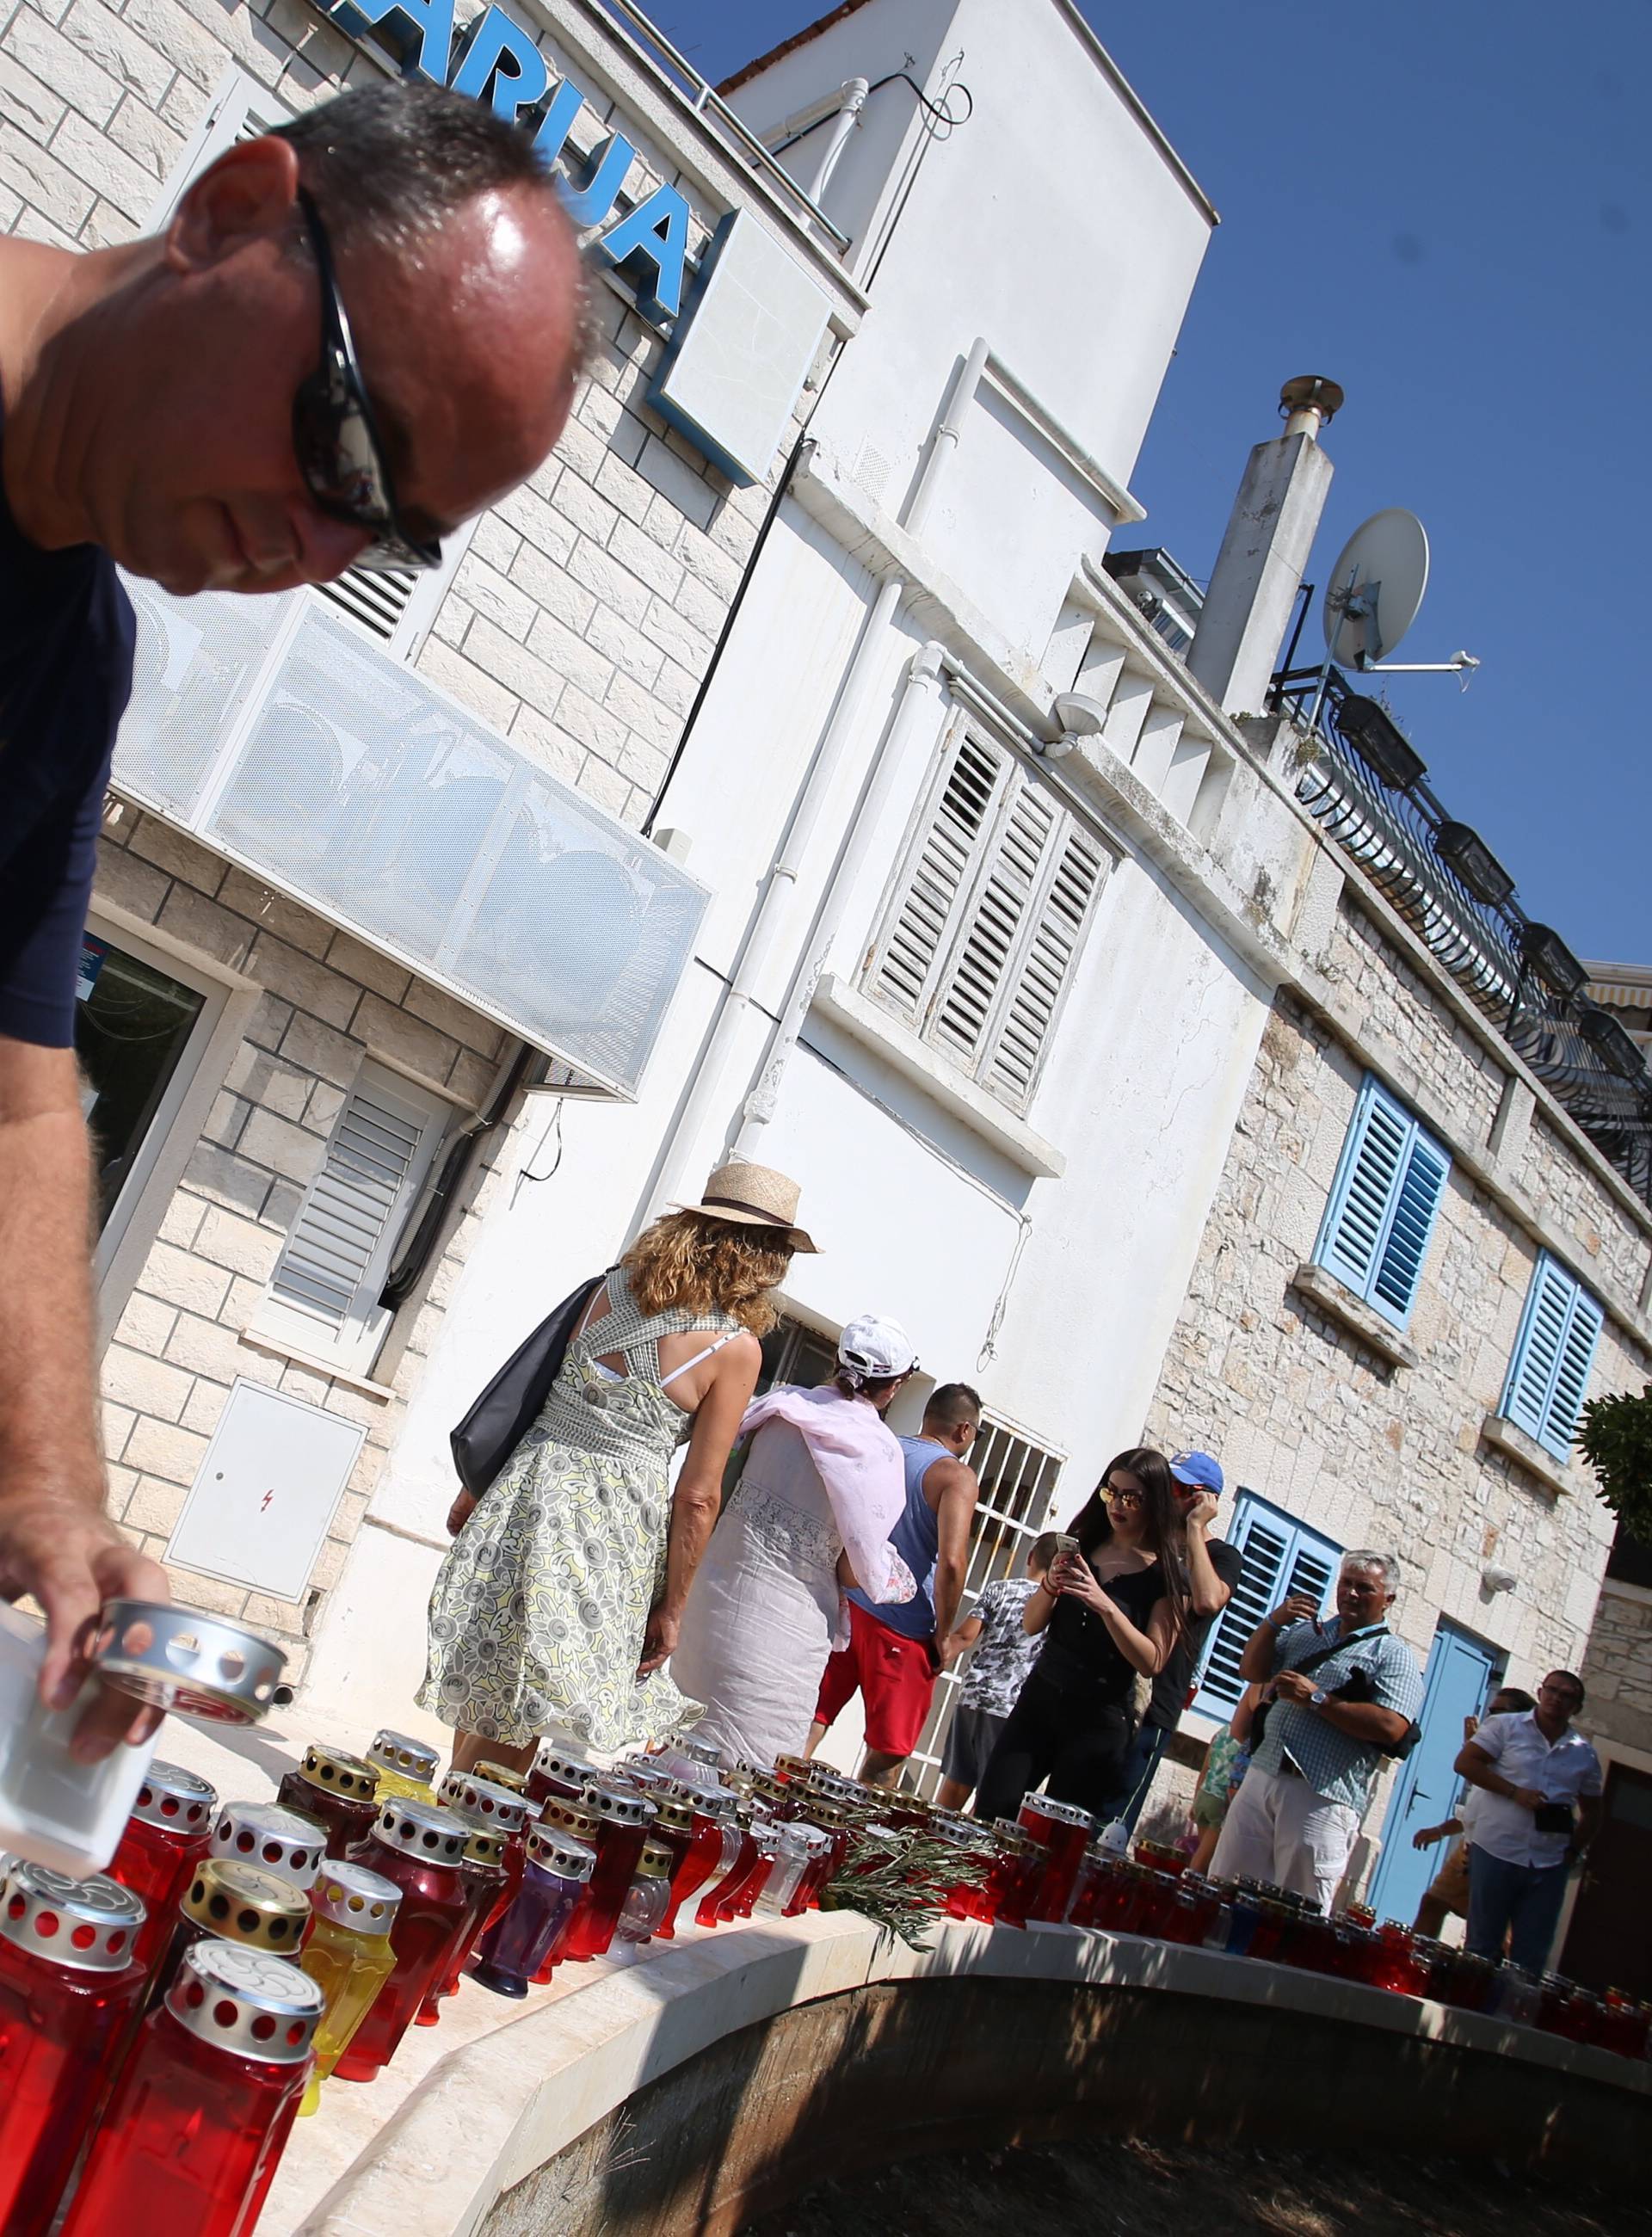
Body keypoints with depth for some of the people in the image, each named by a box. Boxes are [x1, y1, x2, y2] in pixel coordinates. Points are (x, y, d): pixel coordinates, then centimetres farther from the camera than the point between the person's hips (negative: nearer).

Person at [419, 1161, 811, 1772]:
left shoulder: (615, 1286, 3)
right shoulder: (736, 1348, -11)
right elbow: (698, 1498, -10)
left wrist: (475, 1491, 18)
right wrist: (671, 1609, 0)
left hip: (530, 1487, 5)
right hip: (611, 1524, -5)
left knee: (487, 1697, 21)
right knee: (519, 1728, 10)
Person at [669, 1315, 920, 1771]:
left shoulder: (783, 1407, 2)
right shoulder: (879, 1450, -12)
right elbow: (855, 1571, -10)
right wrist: (902, 1578, 10)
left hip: (715, 1590, 5)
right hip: (783, 1626, -5)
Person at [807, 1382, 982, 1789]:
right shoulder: (957, 1476, -10)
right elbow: (951, 1562, -22)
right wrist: (943, 1637, -10)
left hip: (844, 1608, 5)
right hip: (902, 1629, -5)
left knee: (809, 1726, 10)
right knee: (886, 1759, 8)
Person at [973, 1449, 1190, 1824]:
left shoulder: (1167, 1576, -5)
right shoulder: (1081, 1546, 7)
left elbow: (1151, 1663, -13)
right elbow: (1030, 1625, 8)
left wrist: (1106, 1606, -25)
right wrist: (1051, 1585, -12)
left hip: (1099, 1721, -4)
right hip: (1039, 1698, 4)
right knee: (990, 1813, -5)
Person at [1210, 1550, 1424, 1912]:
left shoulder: (1393, 1655, 1)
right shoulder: (1306, 1632, 20)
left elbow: (1391, 1727, -14)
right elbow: (1251, 1671, 17)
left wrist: (1316, 1699, -15)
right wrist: (1274, 1621, 2)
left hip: (1322, 1797, -5)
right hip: (1261, 1776, 6)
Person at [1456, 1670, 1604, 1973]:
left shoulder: (1585, 1754, 10)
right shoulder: (1506, 1727, -1)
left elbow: (1591, 1811, 19)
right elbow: (1465, 1763, -8)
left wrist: (1574, 1850, 5)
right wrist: (1515, 1792, -15)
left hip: (1550, 1865, 4)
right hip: (1496, 1854, -3)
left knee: (1531, 1959, 8)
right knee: (1481, 1946, 4)